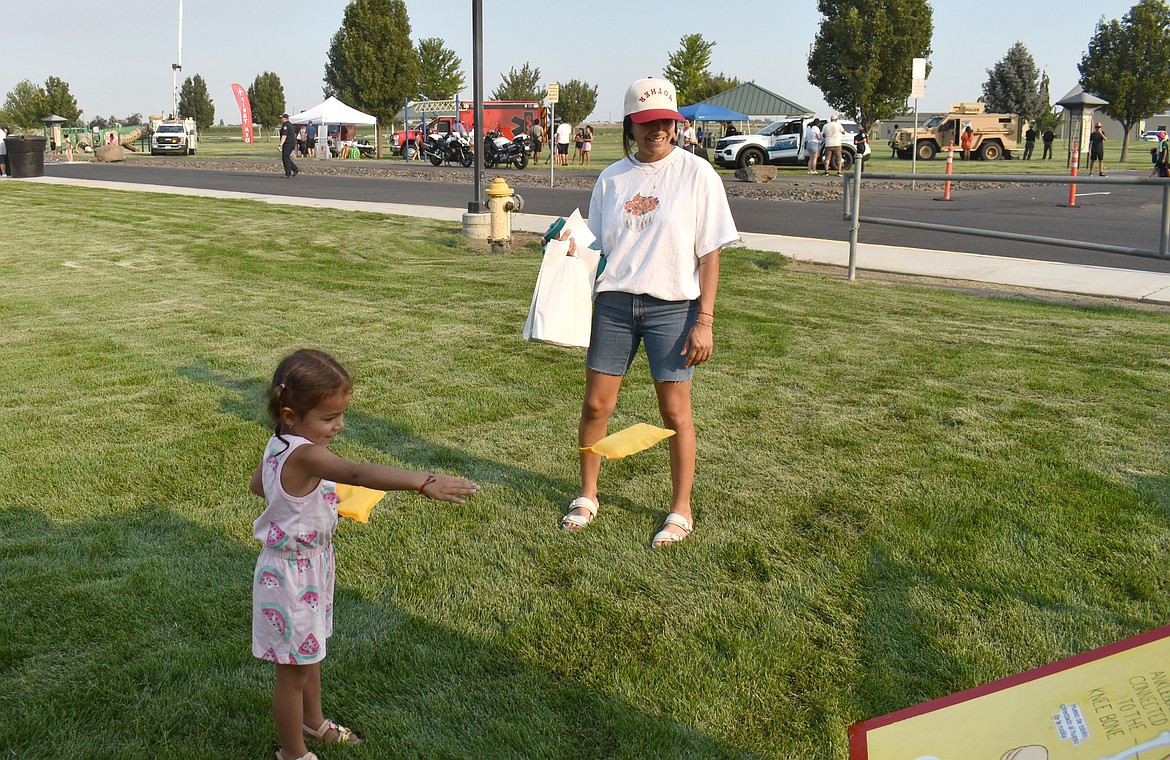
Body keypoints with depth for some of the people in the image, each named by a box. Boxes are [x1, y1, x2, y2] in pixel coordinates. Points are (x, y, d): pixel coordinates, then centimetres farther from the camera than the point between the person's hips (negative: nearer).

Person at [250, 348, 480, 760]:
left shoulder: (278, 445, -2)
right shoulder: (305, 454, -33)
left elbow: (256, 484, 18)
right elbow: (359, 473, -51)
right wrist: (424, 482, -60)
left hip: (310, 567, 10)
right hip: (293, 576, -10)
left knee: (310, 652, 28)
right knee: (294, 672, 10)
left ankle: (313, 721, 49)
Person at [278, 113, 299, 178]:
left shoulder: (285, 125, -15)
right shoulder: (291, 124, 16)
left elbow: (284, 136, -23)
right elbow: (294, 135, 23)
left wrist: (280, 145, -26)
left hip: (287, 144, -10)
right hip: (292, 143, 10)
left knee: (285, 158, -5)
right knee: (287, 158, 16)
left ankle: (288, 173, -5)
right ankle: (295, 170, 9)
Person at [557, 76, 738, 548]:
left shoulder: (697, 174, -4)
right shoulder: (611, 178, 7)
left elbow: (709, 254, -5)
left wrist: (704, 320, -9)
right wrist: (573, 247, -8)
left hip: (672, 306, -3)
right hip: (614, 301, 3)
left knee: (675, 411, 4)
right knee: (596, 404, 7)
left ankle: (681, 510, 20)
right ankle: (587, 497, 27)